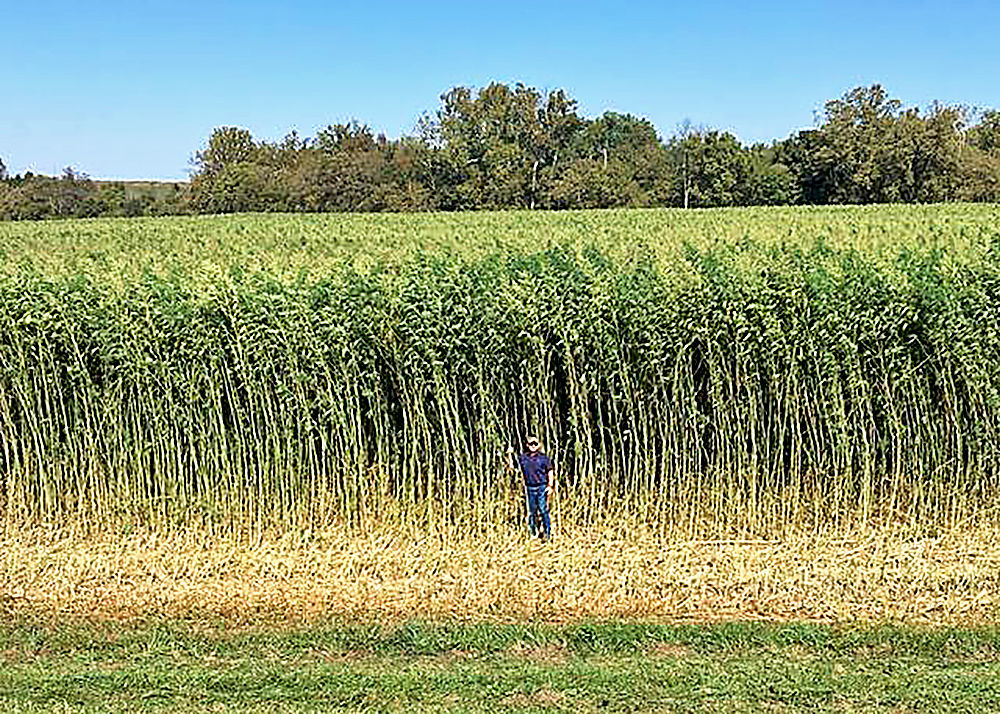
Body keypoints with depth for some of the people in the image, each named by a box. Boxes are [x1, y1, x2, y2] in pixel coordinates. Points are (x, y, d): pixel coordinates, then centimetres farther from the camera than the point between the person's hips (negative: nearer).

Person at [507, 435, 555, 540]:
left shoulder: (544, 457, 0)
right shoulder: (522, 457, 7)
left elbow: (550, 472, 4)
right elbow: (514, 466, 20)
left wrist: (550, 485, -5)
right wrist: (510, 454, 10)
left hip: (542, 487, -3)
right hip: (530, 488, 3)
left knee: (543, 510, -7)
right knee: (531, 511, 9)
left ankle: (547, 533, 0)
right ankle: (533, 530, 22)